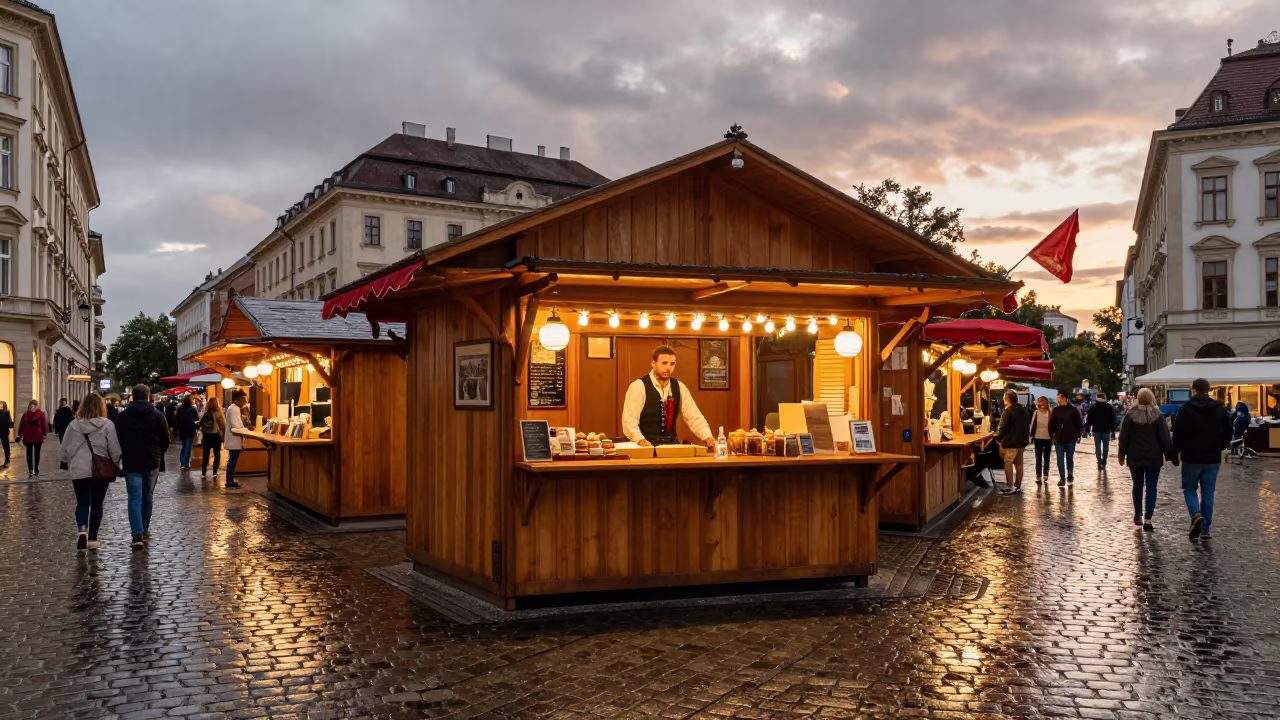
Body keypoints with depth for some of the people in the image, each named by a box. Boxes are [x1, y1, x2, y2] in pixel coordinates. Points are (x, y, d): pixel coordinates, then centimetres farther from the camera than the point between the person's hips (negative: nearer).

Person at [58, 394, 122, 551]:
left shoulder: (74, 425, -1)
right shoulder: (107, 425, -7)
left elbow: (64, 449, 6)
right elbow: (115, 450, -5)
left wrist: (67, 462, 26)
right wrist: (117, 466, 10)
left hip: (79, 470, 1)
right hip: (101, 470, -1)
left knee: (82, 503, 9)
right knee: (97, 504, 10)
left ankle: (81, 529, -17)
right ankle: (92, 539, 12)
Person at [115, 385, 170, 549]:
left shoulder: (122, 416, 0)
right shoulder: (157, 415, -1)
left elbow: (117, 440, 4)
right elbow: (165, 440, 2)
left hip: (131, 462, -1)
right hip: (151, 462, 1)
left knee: (135, 498, -4)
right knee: (147, 496, 16)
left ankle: (137, 535, -14)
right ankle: (145, 530, 25)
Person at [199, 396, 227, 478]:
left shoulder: (204, 413, -1)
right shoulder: (218, 413, -13)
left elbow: (201, 425, 3)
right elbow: (223, 425, -13)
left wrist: (201, 438, 11)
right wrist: (224, 436, -1)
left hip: (206, 436, 4)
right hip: (216, 436, -3)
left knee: (206, 455, 14)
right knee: (217, 455, 6)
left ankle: (203, 473, 19)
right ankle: (215, 473, -6)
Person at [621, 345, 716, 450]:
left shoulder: (679, 387, 8)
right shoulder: (638, 386, -8)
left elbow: (693, 416, 4)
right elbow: (629, 420, -14)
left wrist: (707, 437, -12)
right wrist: (640, 440, -31)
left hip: (671, 445, 4)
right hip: (647, 446, -4)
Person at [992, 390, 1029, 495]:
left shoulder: (1007, 412, -15)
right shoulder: (1023, 411, 13)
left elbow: (1003, 428, -16)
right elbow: (1026, 426, 19)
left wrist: (998, 438, -2)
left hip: (1010, 442, -8)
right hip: (1022, 441, 9)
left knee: (1008, 463, -6)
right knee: (1019, 463, 12)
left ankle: (1010, 487, -9)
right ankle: (1018, 486, 16)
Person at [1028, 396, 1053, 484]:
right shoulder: (1035, 413, -2)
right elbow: (1032, 425, 2)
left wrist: (1053, 437, -3)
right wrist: (1031, 436, -1)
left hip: (1048, 438, 0)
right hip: (1038, 438, 0)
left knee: (1046, 458, 10)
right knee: (1038, 458, 5)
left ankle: (1046, 475, 18)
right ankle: (1038, 476, 8)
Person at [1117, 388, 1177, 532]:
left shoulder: (1130, 415, -3)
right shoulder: (1158, 416, -5)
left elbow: (1123, 437, 0)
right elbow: (1165, 439, -5)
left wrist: (1121, 455, 9)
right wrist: (1172, 456, 2)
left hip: (1135, 458, 1)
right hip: (1153, 458, -1)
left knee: (1137, 485, 16)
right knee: (1151, 488, 2)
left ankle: (1137, 515, 18)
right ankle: (1147, 519, -4)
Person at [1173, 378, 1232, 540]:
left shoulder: (1186, 408, -9)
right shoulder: (1220, 408, 2)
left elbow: (1178, 432, -11)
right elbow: (1228, 432, 7)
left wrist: (1177, 450, 3)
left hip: (1191, 458, -3)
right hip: (1213, 459, 3)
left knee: (1189, 489, 11)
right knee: (1208, 493, 9)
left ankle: (1196, 515, -15)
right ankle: (1205, 530, 9)